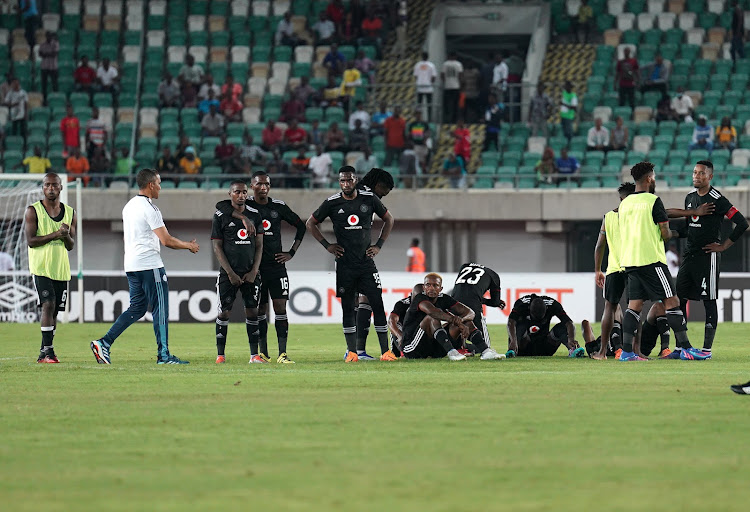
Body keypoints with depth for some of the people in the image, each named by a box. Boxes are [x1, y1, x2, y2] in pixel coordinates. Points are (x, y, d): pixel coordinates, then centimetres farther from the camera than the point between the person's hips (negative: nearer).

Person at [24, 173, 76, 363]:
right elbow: (30, 241, -11)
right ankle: (49, 351, -18)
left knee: (54, 311, 6)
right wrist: (55, 235, -19)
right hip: (41, 267, -5)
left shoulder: (70, 213, 11)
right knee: (48, 305, -18)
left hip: (61, 269, 5)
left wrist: (66, 235, -14)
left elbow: (71, 246, 9)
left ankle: (43, 353, 14)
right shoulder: (33, 211, -3)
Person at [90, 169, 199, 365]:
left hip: (131, 266, 9)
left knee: (136, 309, 11)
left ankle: (104, 343, 2)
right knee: (160, 309, -1)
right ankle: (163, 354, 0)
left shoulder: (129, 206, 14)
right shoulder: (149, 208, -13)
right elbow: (166, 240, -15)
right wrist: (188, 245, 0)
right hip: (150, 264, -9)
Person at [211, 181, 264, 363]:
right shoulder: (221, 216, -1)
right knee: (224, 312, -2)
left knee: (252, 311, 1)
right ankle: (220, 354, 4)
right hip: (229, 272, -3)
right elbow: (217, 247, -2)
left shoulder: (254, 215, 8)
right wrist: (230, 273, -8)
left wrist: (254, 271, -2)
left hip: (250, 272, 3)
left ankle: (254, 354, 3)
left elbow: (259, 245, 9)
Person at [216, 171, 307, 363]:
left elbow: (300, 226, 16)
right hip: (255, 266, -1)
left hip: (276, 265, 1)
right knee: (260, 309, 5)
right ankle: (263, 352, 12)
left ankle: (282, 353, -11)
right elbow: (220, 205, -16)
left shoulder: (278, 207, 5)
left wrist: (291, 252, 7)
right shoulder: (246, 205, 0)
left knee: (280, 307, -8)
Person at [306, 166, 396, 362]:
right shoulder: (332, 203, -1)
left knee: (377, 305, -5)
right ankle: (351, 352, 7)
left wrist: (379, 245, 7)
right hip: (344, 264, 0)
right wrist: (327, 245, 3)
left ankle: (386, 351, -3)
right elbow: (311, 223, 11)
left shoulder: (369, 199, 1)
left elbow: (388, 219, 16)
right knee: (348, 308, 2)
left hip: (366, 262, 0)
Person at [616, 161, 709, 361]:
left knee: (634, 305, 6)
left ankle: (626, 351, -2)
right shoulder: (654, 201, -8)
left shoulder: (624, 204, 12)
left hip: (629, 260, 7)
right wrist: (672, 233, 13)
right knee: (671, 302, -3)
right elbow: (665, 234, -10)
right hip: (651, 260, -7)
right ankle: (685, 348, -4)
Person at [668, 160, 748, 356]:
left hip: (708, 257, -8)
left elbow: (742, 223, -14)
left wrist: (724, 246, -12)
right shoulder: (690, 197, 13)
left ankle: (707, 347, -1)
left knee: (709, 301, -3)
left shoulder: (717, 200, -11)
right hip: (689, 255, 8)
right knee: (679, 298, 5)